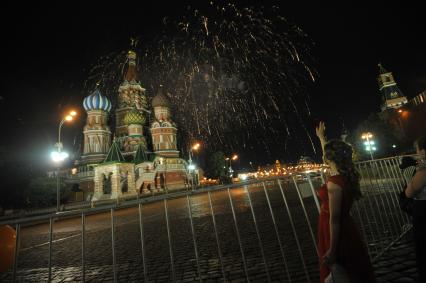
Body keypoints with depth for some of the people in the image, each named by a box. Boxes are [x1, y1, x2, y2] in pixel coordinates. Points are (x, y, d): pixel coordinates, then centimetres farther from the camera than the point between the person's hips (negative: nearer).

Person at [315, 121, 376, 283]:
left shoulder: (334, 182, -26)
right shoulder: (344, 175, -2)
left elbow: (334, 218, -25)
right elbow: (330, 154, 16)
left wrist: (332, 250, -20)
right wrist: (321, 137, 30)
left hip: (337, 234, -8)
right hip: (346, 230, 8)